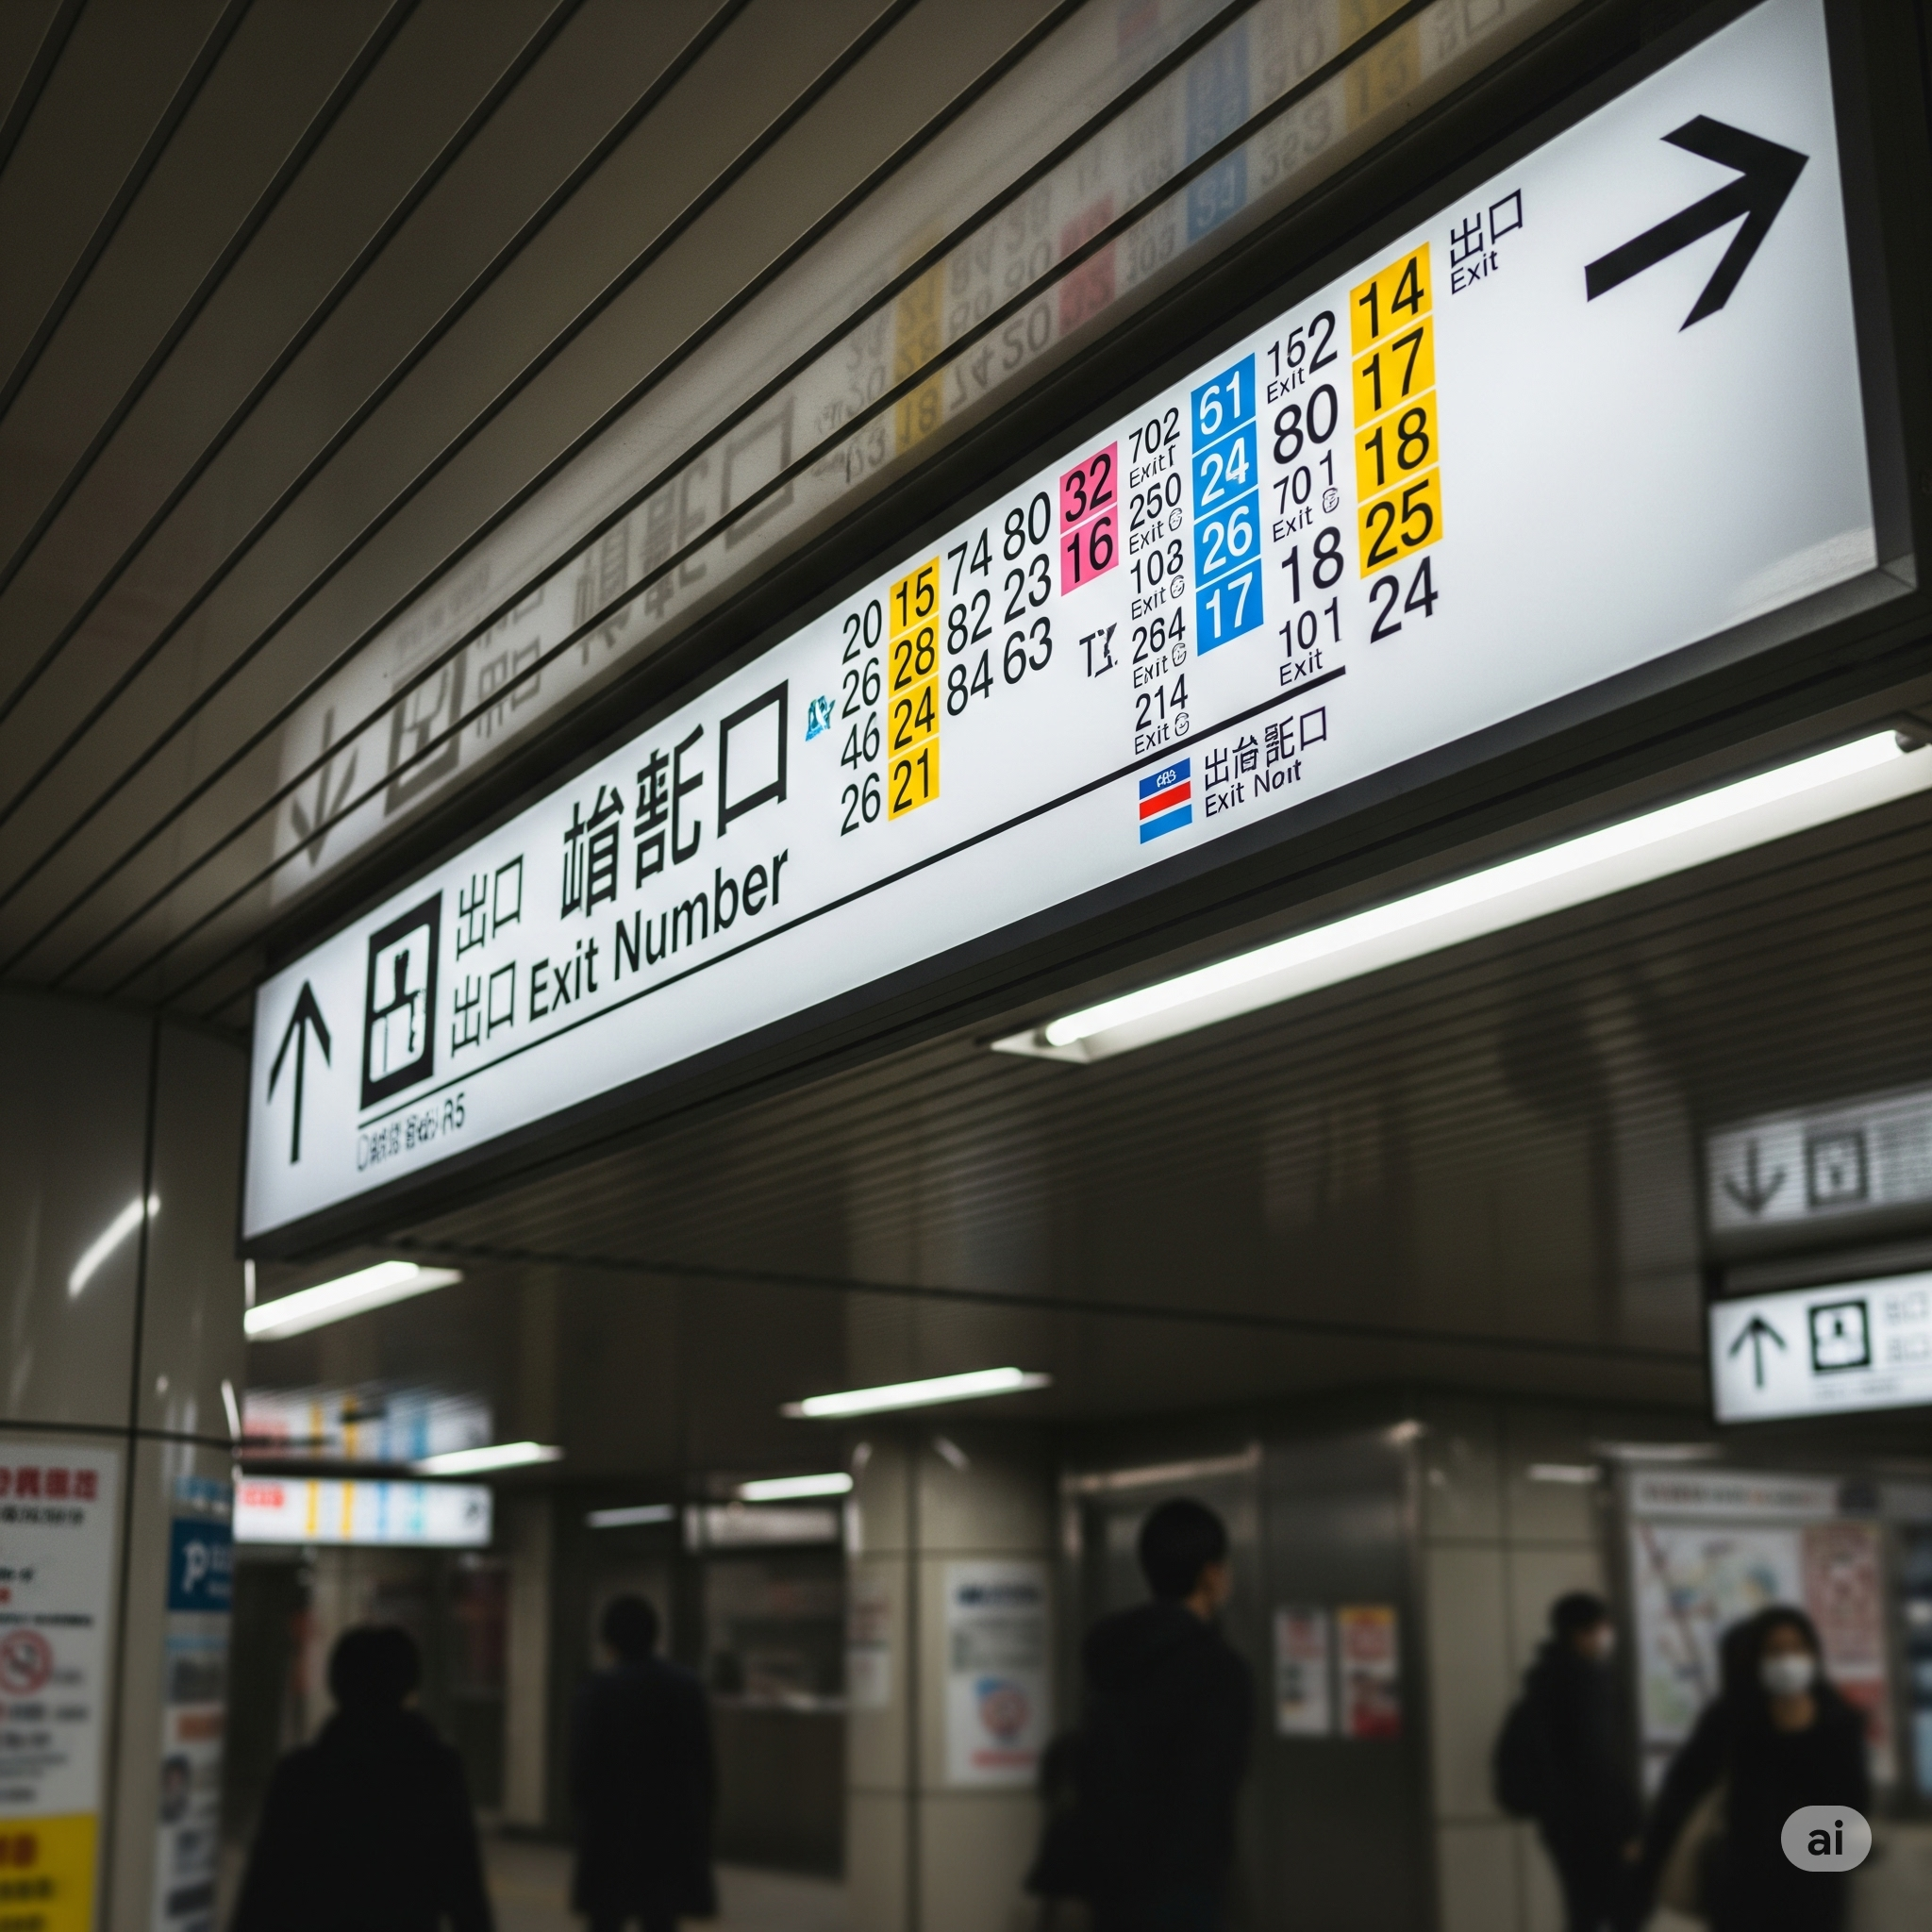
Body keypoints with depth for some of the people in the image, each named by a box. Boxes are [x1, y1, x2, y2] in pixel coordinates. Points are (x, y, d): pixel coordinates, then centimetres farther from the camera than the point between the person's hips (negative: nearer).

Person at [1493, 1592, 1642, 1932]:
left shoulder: (1547, 1678, 13)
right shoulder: (1587, 1678, -15)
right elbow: (1601, 1760, -19)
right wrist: (1628, 1827, -15)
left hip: (1561, 1819, 9)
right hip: (1594, 1823, -9)